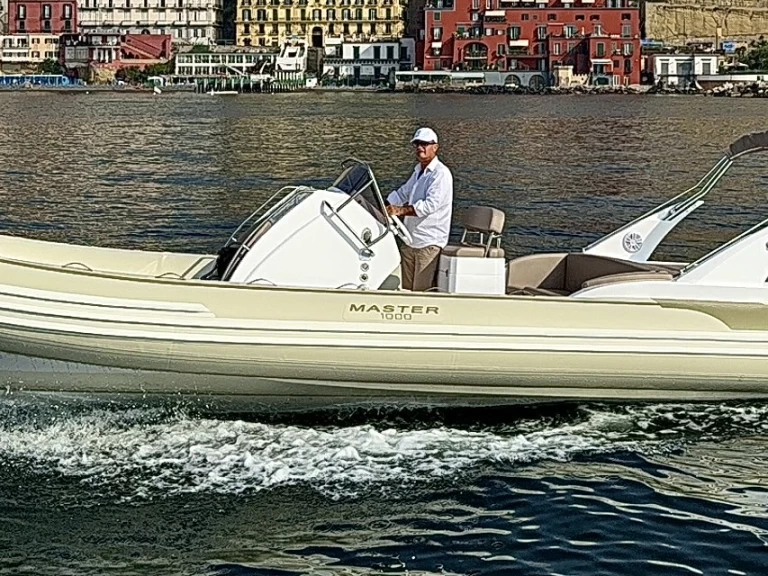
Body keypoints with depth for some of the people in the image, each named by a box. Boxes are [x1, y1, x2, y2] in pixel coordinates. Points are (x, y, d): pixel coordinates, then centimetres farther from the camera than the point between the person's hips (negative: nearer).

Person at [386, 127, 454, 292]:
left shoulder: (441, 173, -13)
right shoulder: (418, 171, 16)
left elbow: (430, 205, -25)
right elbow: (402, 193, 23)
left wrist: (400, 210, -31)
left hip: (429, 242, -9)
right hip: (410, 241, 9)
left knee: (422, 291, -7)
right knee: (406, 288, 10)